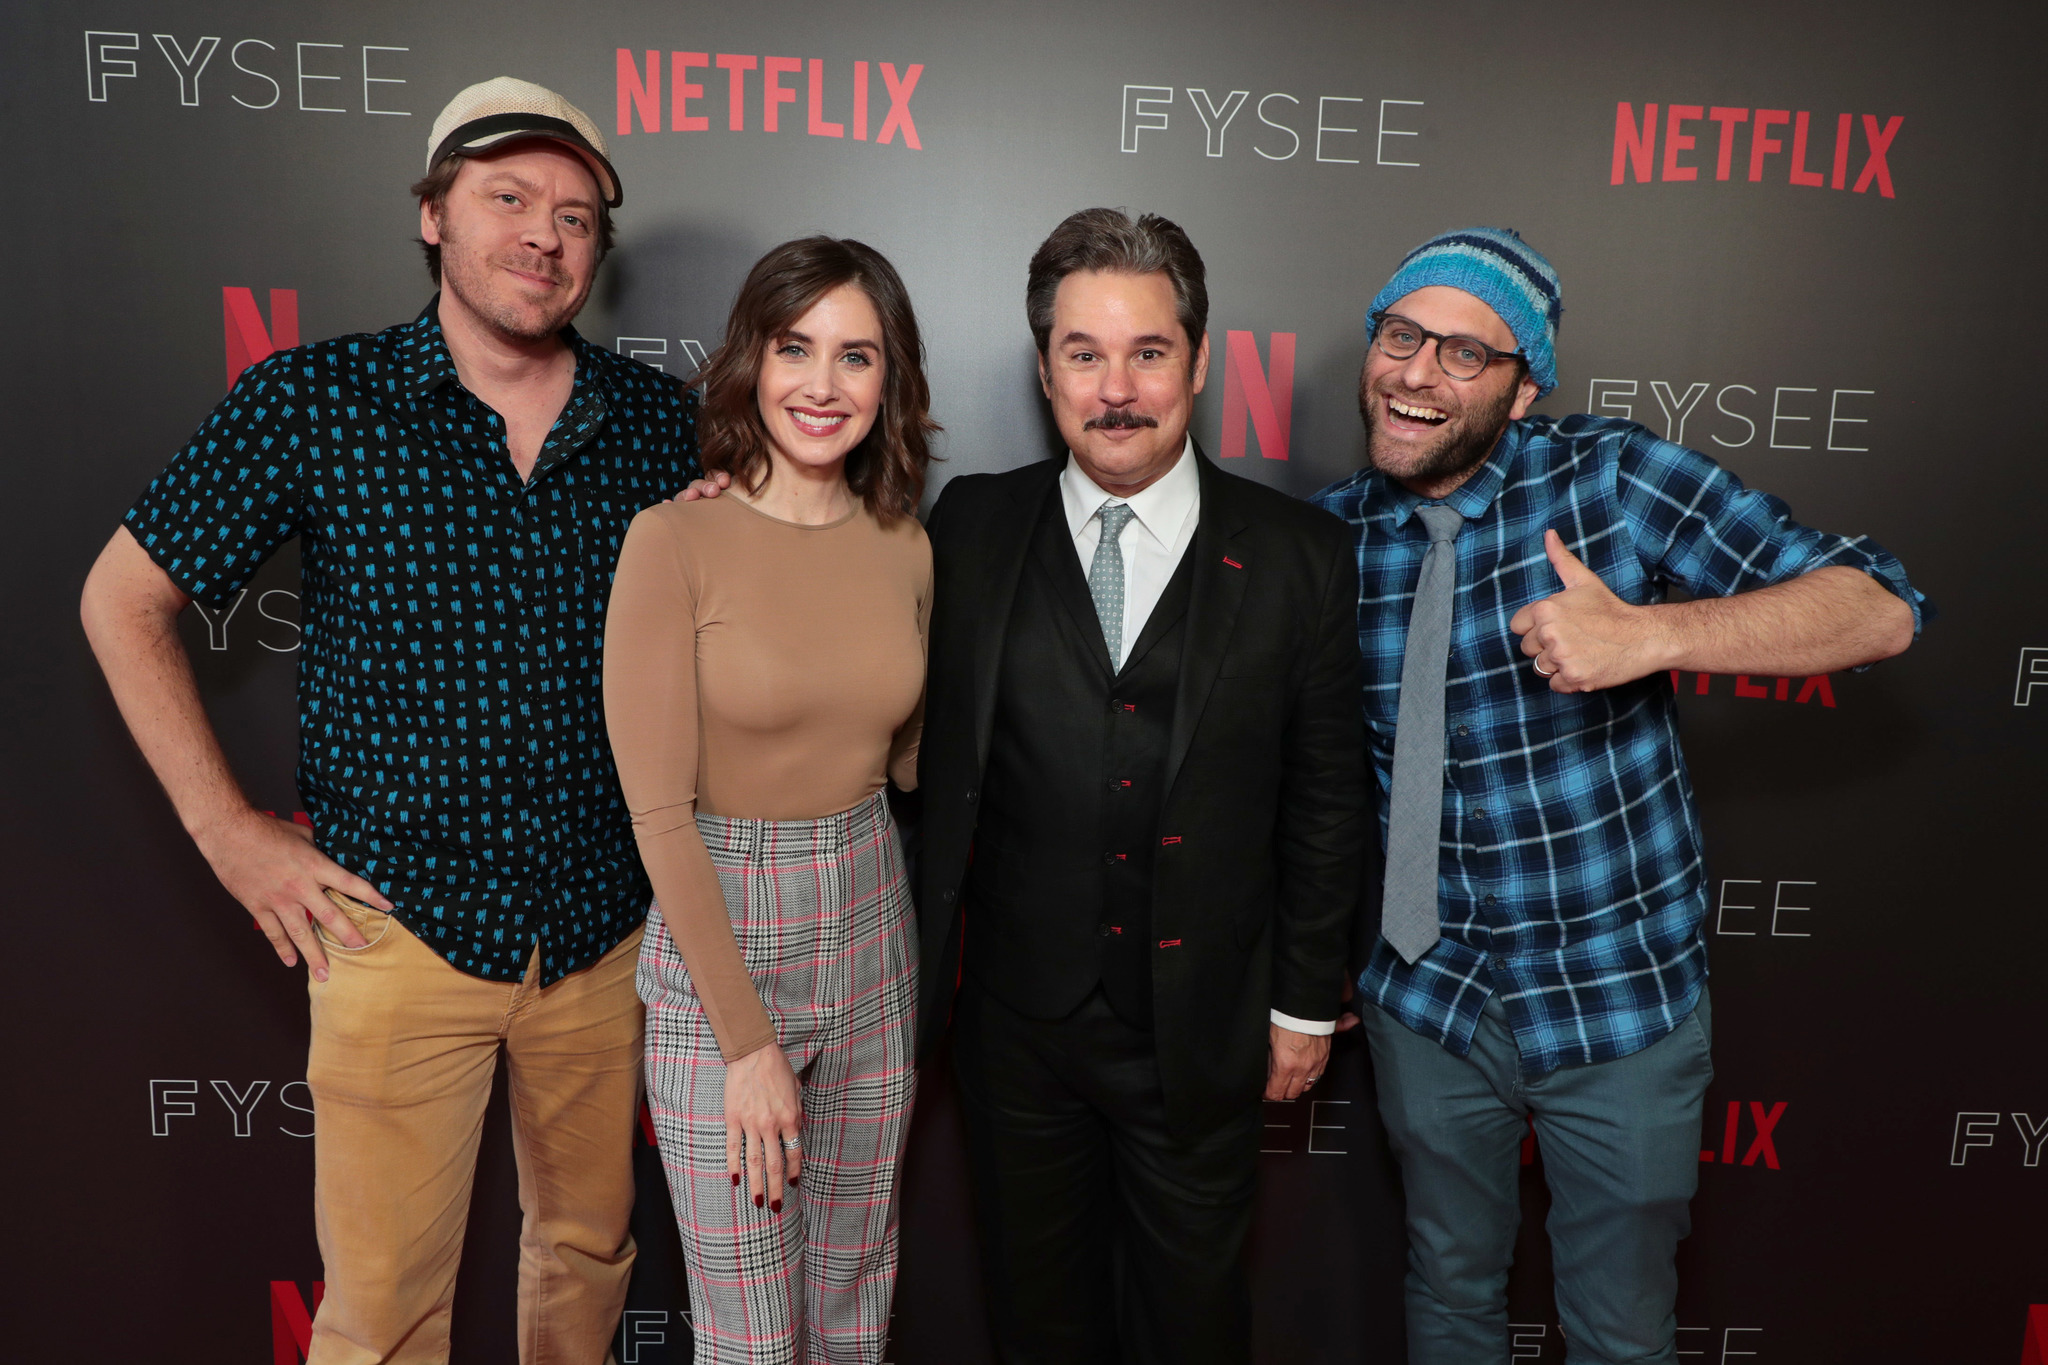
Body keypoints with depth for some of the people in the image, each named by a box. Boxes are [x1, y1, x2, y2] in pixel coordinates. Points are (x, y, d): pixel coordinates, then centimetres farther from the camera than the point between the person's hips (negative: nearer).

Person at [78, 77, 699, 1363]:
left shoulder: (660, 418, 0)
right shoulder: (311, 401, -7)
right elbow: (125, 597, 2)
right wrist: (229, 830, -3)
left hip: (610, 924, 3)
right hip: (403, 921, -2)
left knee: (590, 1252, 20)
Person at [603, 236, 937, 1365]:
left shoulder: (904, 548, 1)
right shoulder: (676, 540, -14)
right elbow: (658, 812, -15)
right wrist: (745, 1040, -13)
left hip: (874, 934, 4)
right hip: (721, 943, -4)